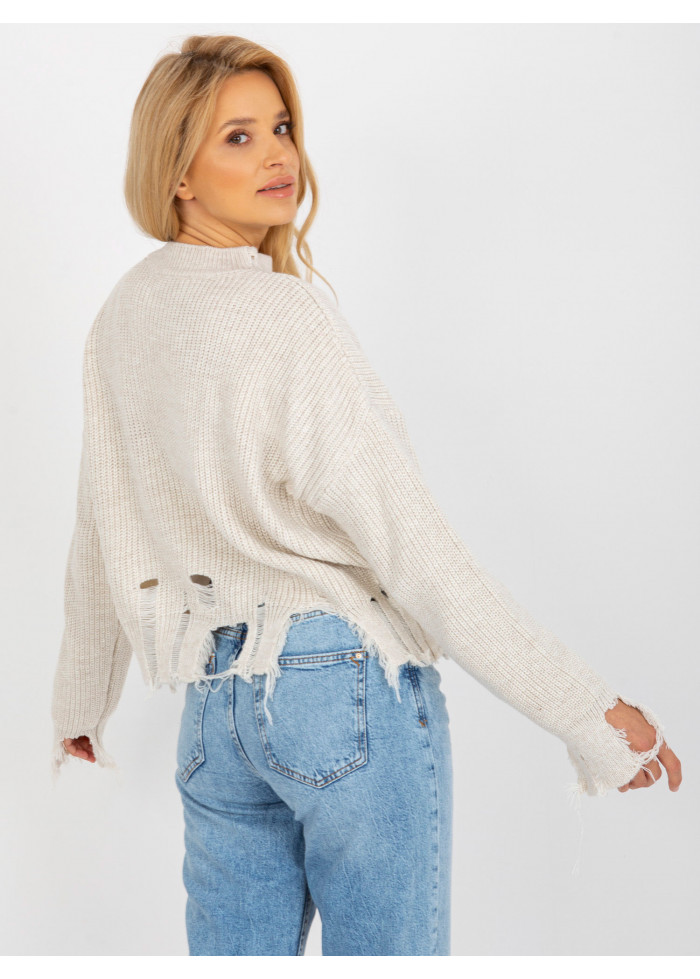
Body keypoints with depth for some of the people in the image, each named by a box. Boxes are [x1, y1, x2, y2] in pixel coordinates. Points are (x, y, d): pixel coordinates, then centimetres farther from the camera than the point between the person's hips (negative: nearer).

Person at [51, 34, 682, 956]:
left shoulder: (121, 317, 5)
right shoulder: (284, 319, -18)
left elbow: (101, 532, 14)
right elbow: (411, 546, -20)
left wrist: (80, 699, 28)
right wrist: (584, 707, -15)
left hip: (213, 700, 7)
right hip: (351, 683, -7)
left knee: (234, 953, 17)